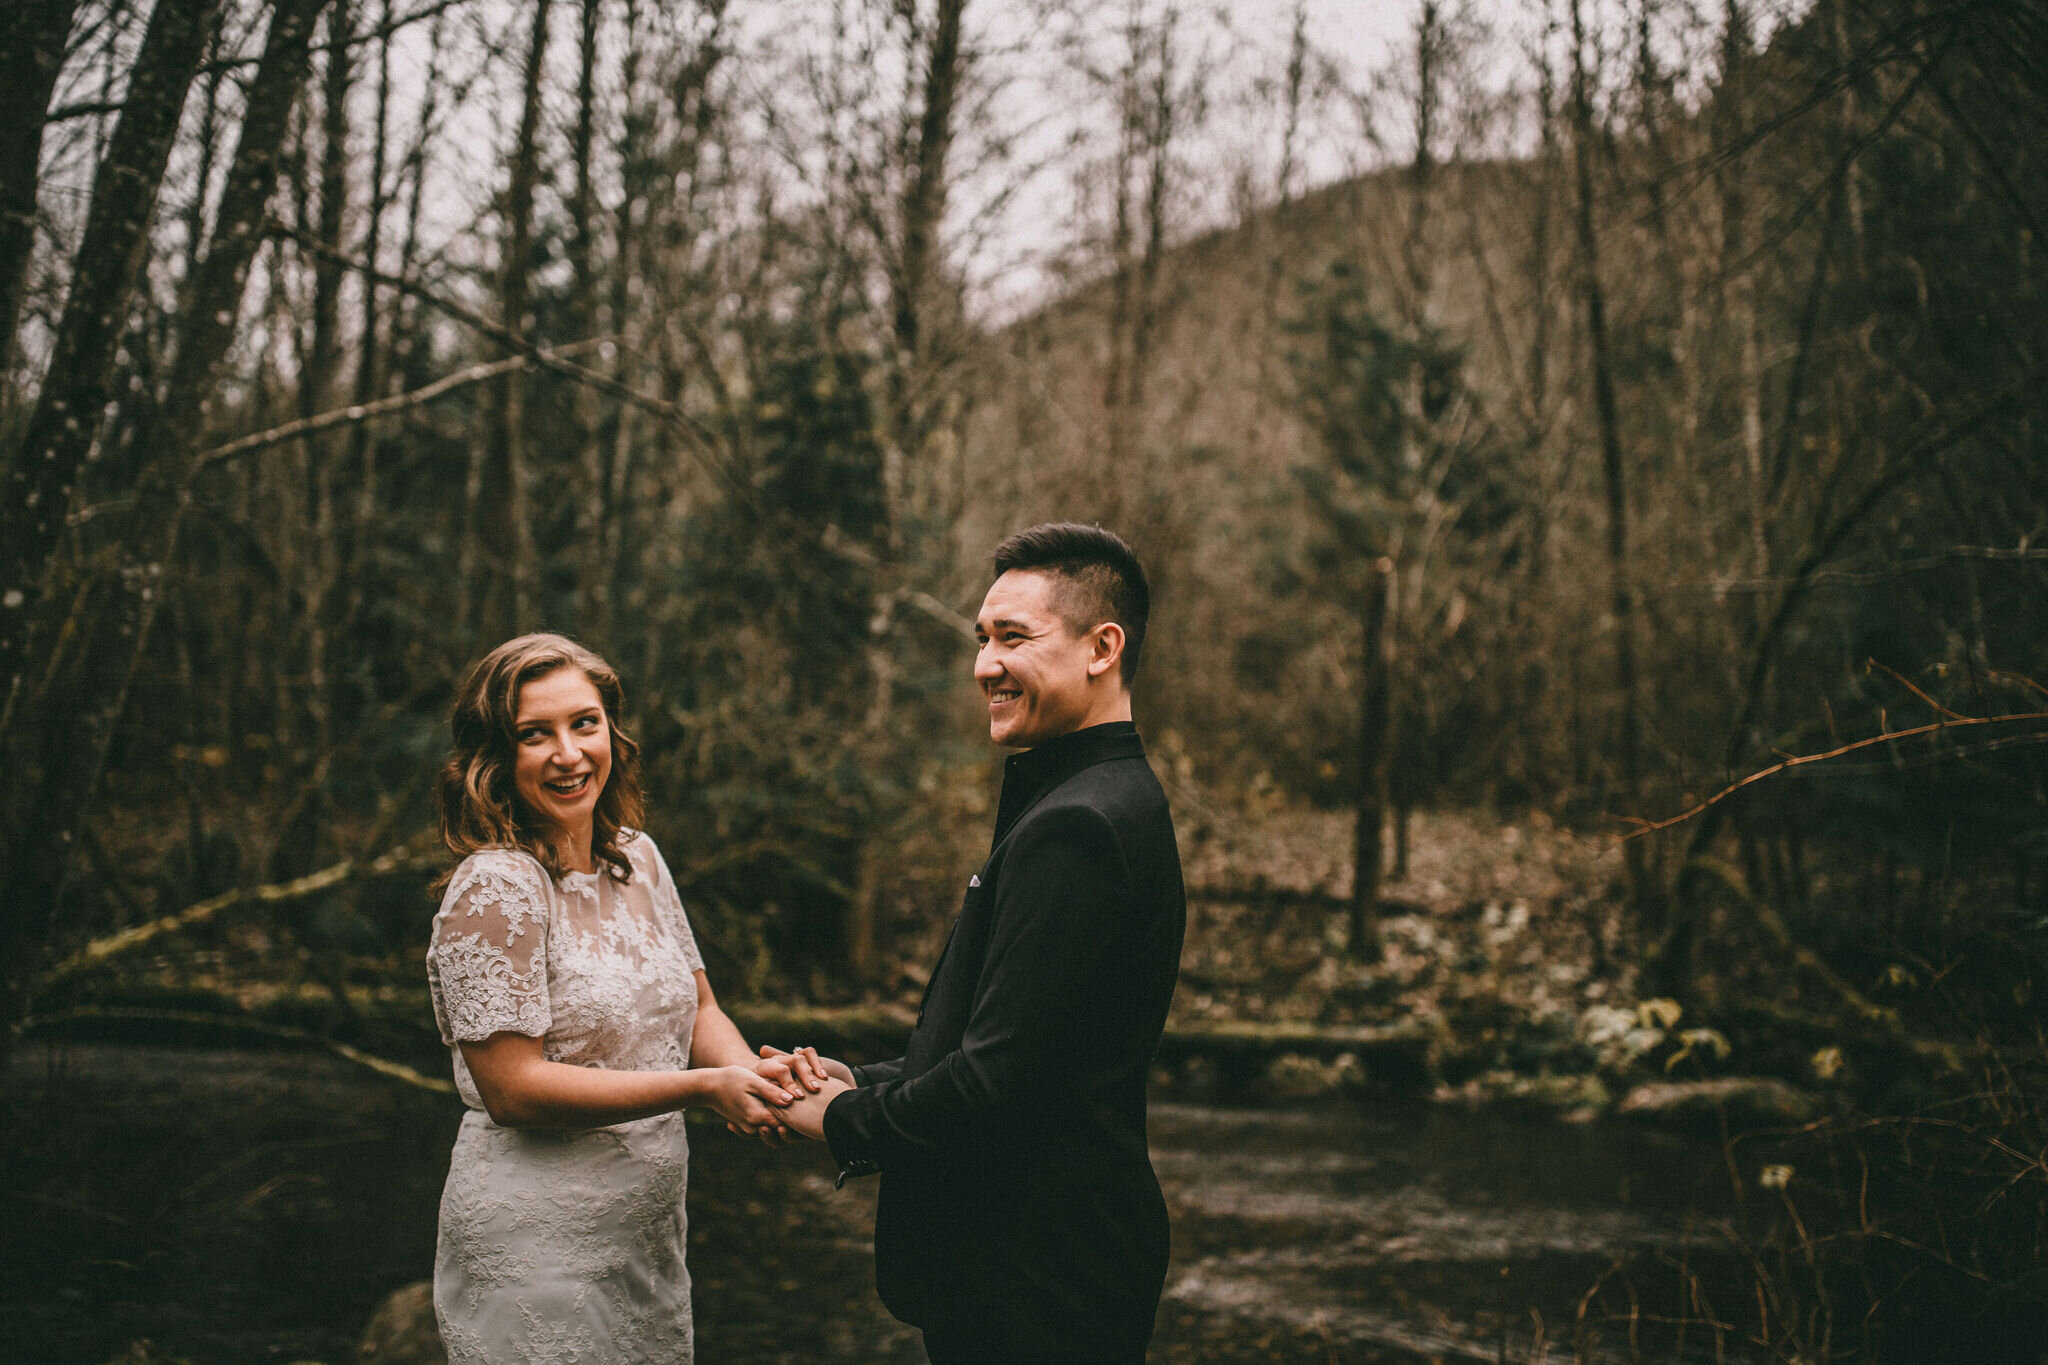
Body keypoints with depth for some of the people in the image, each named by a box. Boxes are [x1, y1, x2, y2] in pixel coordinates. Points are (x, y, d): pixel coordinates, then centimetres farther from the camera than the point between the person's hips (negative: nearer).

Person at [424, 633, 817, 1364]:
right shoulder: (494, 887, -17)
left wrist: (753, 1075, -12)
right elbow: (514, 1087, -20)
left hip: (649, 1237, 7)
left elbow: (696, 1008, 11)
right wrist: (706, 1087, -22)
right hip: (535, 1244, -7)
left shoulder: (637, 859, 5)